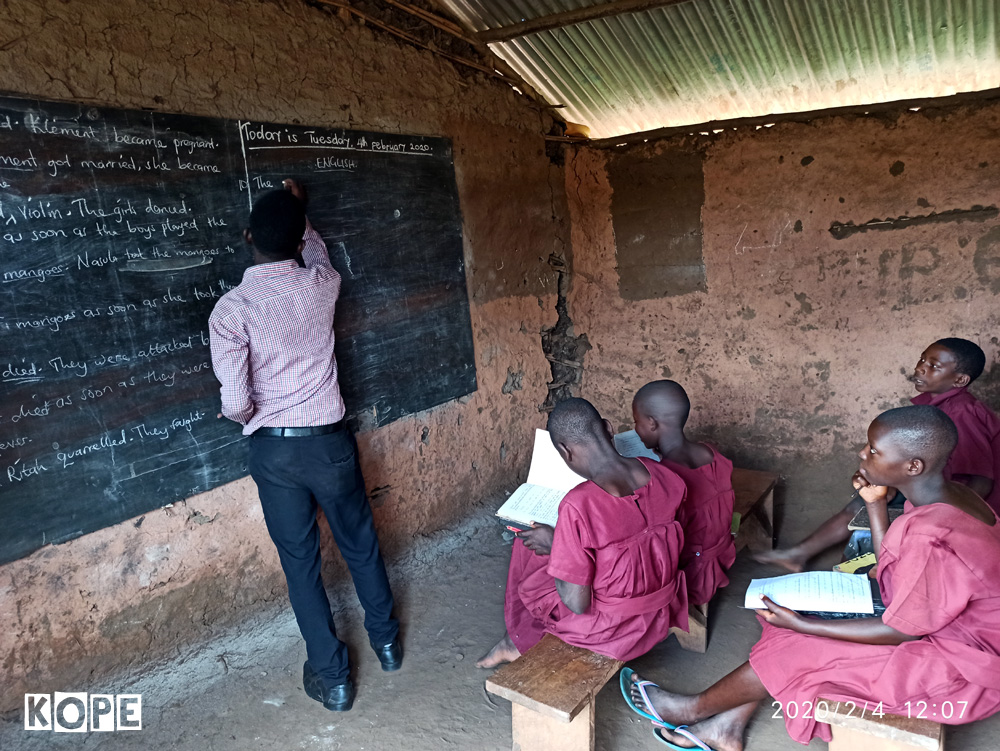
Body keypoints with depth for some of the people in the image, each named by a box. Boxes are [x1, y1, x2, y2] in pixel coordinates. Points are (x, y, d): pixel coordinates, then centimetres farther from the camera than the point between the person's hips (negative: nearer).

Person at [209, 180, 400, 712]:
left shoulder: (231, 309, -15)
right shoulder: (321, 285, -6)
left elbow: (235, 403, -18)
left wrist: (253, 419, 4)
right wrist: (298, 210, 33)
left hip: (276, 451, -2)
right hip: (330, 441, 2)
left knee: (301, 562, 13)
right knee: (360, 543, 21)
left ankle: (332, 676, 25)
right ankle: (386, 640, 39)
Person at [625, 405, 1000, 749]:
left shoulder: (934, 542, -34)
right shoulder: (950, 495, -4)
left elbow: (900, 631, -23)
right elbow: (895, 574, 5)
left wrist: (799, 624, -18)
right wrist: (875, 504, -5)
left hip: (953, 666, -9)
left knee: (796, 650, -10)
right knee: (795, 617, 1)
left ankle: (693, 709, 12)